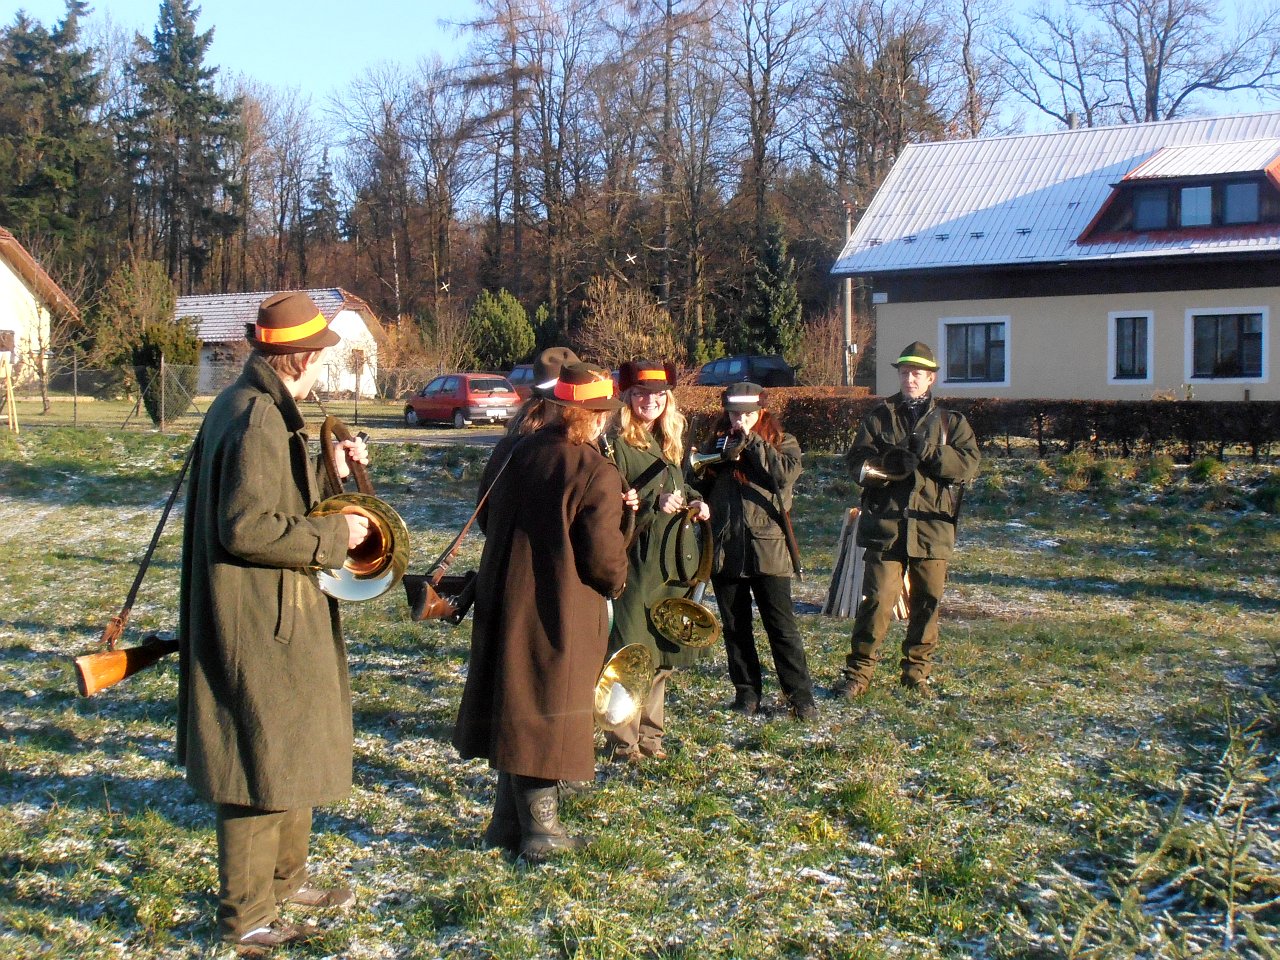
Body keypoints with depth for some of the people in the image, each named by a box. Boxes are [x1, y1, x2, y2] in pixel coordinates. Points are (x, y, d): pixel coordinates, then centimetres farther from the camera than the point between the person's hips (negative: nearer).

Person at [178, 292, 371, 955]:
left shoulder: (251, 407, 11)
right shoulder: (259, 417, -21)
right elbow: (246, 527, -26)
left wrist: (328, 471, 21)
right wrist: (333, 537, -17)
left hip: (273, 619, 11)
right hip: (259, 625, -11)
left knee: (291, 750, 22)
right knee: (264, 763, 1)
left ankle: (283, 879, 38)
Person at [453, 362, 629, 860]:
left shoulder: (521, 452, 4)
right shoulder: (597, 474, -17)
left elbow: (489, 518, 15)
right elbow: (603, 558, -17)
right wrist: (615, 582, 4)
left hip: (503, 602, 7)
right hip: (560, 614, -6)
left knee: (517, 710, 16)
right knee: (550, 712, 5)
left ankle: (510, 822, 25)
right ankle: (541, 828, 13)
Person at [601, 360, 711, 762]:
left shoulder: (669, 441, 13)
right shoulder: (618, 445, -10)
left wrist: (695, 503, 4)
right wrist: (655, 505, -27)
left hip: (671, 560, 8)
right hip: (636, 560, -8)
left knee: (662, 653, 14)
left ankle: (650, 733, 26)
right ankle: (624, 741, 7)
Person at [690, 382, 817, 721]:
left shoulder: (782, 442, 4)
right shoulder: (715, 445, 13)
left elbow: (786, 474, -16)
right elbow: (698, 489, 9)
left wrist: (751, 441, -12)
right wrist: (719, 459, -7)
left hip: (768, 549, -3)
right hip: (725, 550, 3)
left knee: (782, 626, -2)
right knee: (735, 627, 10)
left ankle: (801, 697, 5)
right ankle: (747, 692, 21)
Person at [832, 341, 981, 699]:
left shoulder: (951, 421, 11)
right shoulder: (879, 417, 10)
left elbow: (969, 464, -3)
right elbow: (857, 461, -1)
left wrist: (932, 453, -18)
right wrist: (889, 464, -20)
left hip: (932, 526, 2)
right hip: (885, 524, -2)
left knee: (927, 603, 8)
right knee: (877, 599, -7)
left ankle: (918, 673, 21)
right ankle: (857, 672, 1)